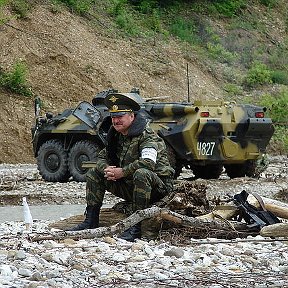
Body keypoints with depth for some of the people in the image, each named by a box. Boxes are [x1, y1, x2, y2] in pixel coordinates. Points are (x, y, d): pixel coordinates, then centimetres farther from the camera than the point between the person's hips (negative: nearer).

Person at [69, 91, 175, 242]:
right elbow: (102, 157, 15)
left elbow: (149, 162, -34)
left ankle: (136, 227, -37)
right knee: (94, 174, 7)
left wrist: (122, 172, -30)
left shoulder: (146, 136, -18)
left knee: (141, 173, -42)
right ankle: (91, 221, 3)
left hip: (157, 186, -8)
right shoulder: (116, 136, 7)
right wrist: (106, 169, -10)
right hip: (129, 186, 8)